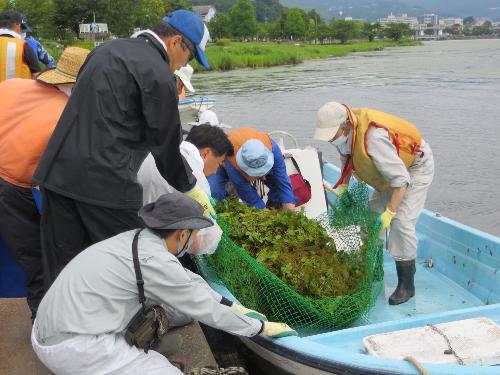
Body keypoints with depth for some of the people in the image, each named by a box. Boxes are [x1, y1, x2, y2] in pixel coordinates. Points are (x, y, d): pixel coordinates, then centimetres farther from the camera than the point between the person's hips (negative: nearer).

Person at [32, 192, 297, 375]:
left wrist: (231, 305, 20)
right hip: (70, 347, -9)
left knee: (175, 302, 12)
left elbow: (188, 280, 18)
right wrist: (261, 328, 2)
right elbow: (205, 309, -10)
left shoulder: (139, 239, 5)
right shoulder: (155, 261, -20)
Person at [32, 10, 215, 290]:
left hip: (57, 172, 8)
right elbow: (166, 145, -4)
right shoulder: (159, 75, -10)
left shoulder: (109, 48, 16)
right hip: (105, 181, -8)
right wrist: (192, 190, 10)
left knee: (63, 268, 14)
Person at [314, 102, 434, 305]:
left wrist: (389, 213, -37)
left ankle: (406, 285, -7)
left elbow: (401, 179, -38)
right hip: (391, 167, 9)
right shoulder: (345, 132, -15)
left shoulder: (373, 138, -41)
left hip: (416, 166, -9)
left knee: (401, 222, -18)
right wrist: (342, 187, -3)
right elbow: (348, 160, 8)